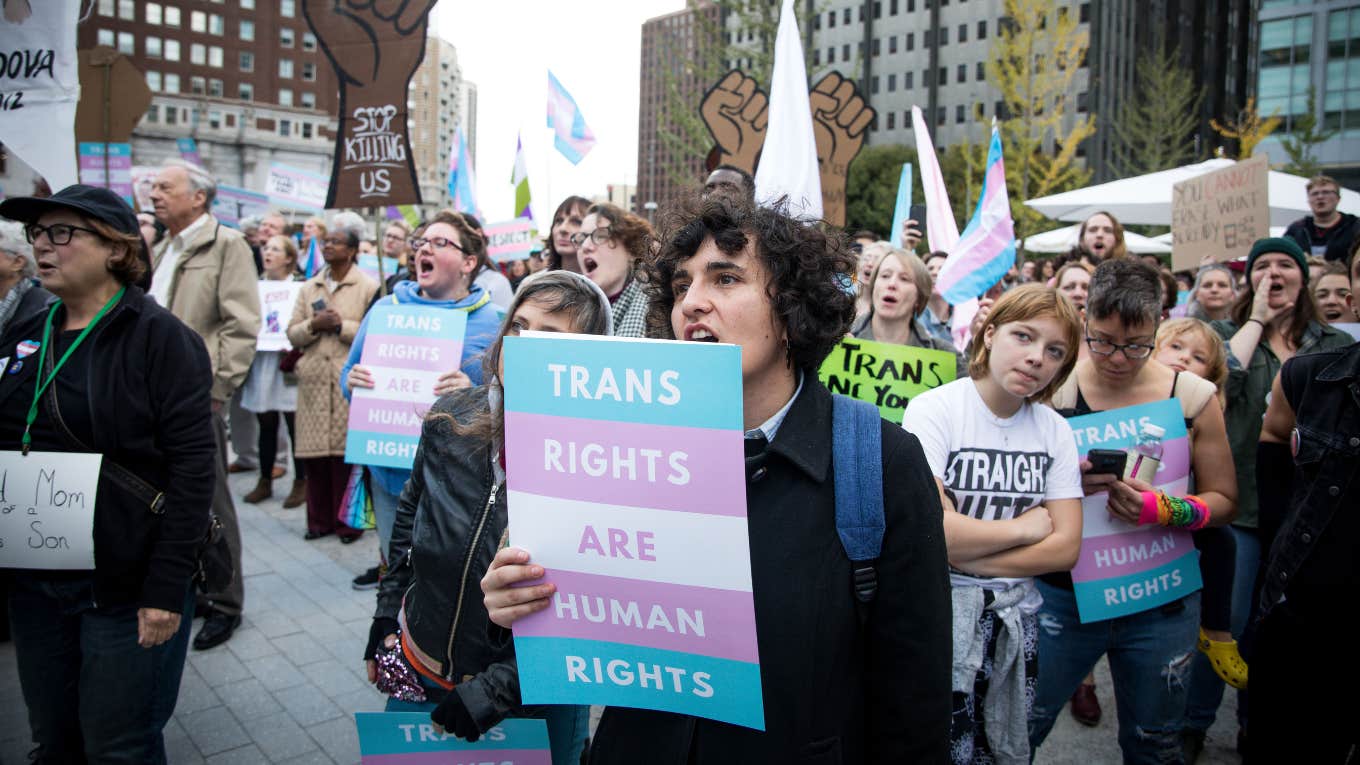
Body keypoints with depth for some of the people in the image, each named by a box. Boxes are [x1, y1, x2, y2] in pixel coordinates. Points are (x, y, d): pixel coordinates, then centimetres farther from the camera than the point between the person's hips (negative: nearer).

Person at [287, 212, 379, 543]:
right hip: (314, 381, 5)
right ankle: (319, 519, 16)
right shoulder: (310, 287, 17)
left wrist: (341, 325, -12)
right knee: (314, 453, 4)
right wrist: (313, 325, -4)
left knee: (346, 452, -3)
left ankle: (347, 522, 9)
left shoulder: (368, 287, 2)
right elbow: (292, 334, 14)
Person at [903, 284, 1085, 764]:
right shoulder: (934, 409, -12)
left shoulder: (1055, 430, 3)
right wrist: (1027, 526, -10)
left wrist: (964, 556, -14)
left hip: (1015, 620, 5)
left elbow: (1065, 548, -4)